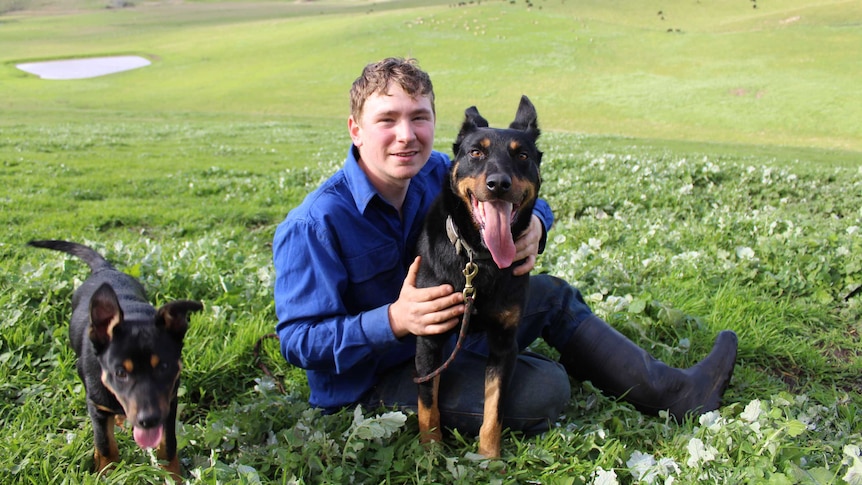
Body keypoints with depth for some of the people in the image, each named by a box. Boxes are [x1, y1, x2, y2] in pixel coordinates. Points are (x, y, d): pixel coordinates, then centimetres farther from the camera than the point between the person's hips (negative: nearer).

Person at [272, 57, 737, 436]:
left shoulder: (434, 174, -7)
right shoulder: (314, 226, -26)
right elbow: (298, 339, -26)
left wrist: (533, 225, -23)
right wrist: (394, 321, -38)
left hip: (446, 333, 8)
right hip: (371, 382, -7)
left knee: (550, 294, 7)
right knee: (544, 388, -23)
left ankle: (672, 392, 20)